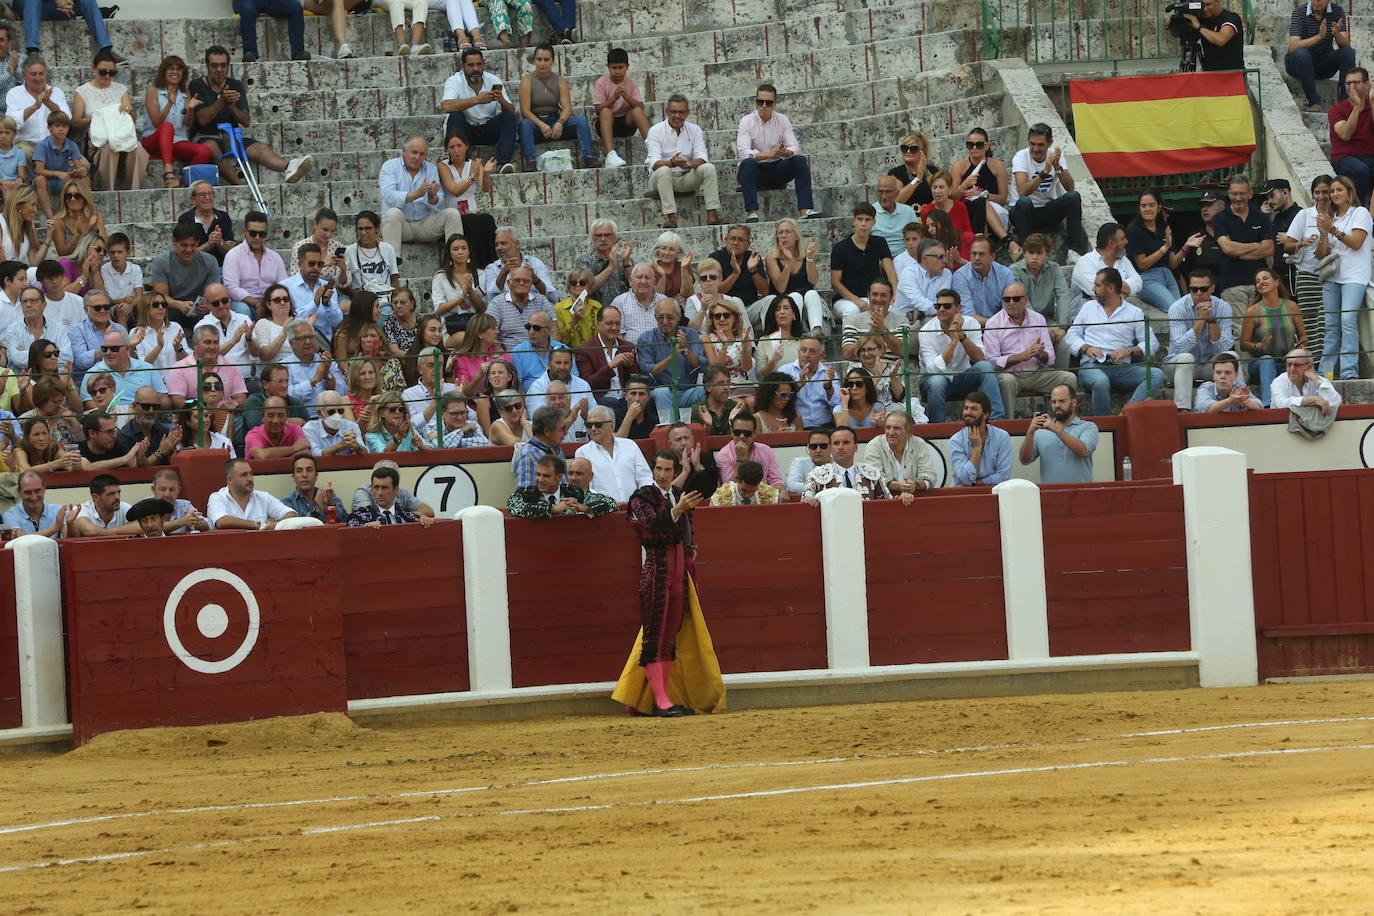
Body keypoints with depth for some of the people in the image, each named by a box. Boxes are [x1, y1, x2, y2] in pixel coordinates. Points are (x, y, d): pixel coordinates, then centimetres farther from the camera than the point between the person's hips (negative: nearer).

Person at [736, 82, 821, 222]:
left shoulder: (782, 120, 2)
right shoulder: (747, 121, -8)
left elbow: (795, 147, -6)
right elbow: (743, 152, -22)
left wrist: (786, 152, -33)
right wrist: (770, 154, -37)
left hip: (776, 171, 3)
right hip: (755, 171, -3)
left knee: (800, 160, -22)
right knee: (748, 162, -36)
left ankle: (805, 210, -30)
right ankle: (751, 213, -41)